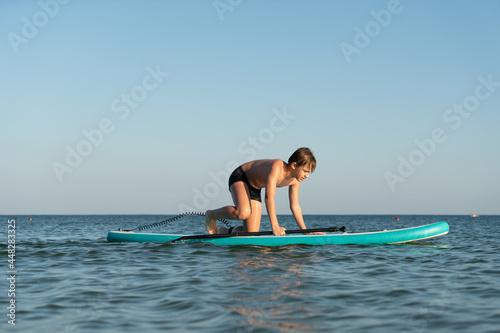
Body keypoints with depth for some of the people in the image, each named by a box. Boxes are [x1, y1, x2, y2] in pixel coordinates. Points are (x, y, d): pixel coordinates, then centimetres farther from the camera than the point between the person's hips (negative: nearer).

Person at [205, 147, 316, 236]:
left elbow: (295, 206, 1)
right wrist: (275, 226, -42)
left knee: (251, 233, -4)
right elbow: (269, 197, -40)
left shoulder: (295, 180, -10)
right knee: (243, 213, -37)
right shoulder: (277, 166, -35)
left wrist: (304, 230, -4)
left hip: (254, 190, 8)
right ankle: (211, 215, -9)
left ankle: (226, 232, 23)